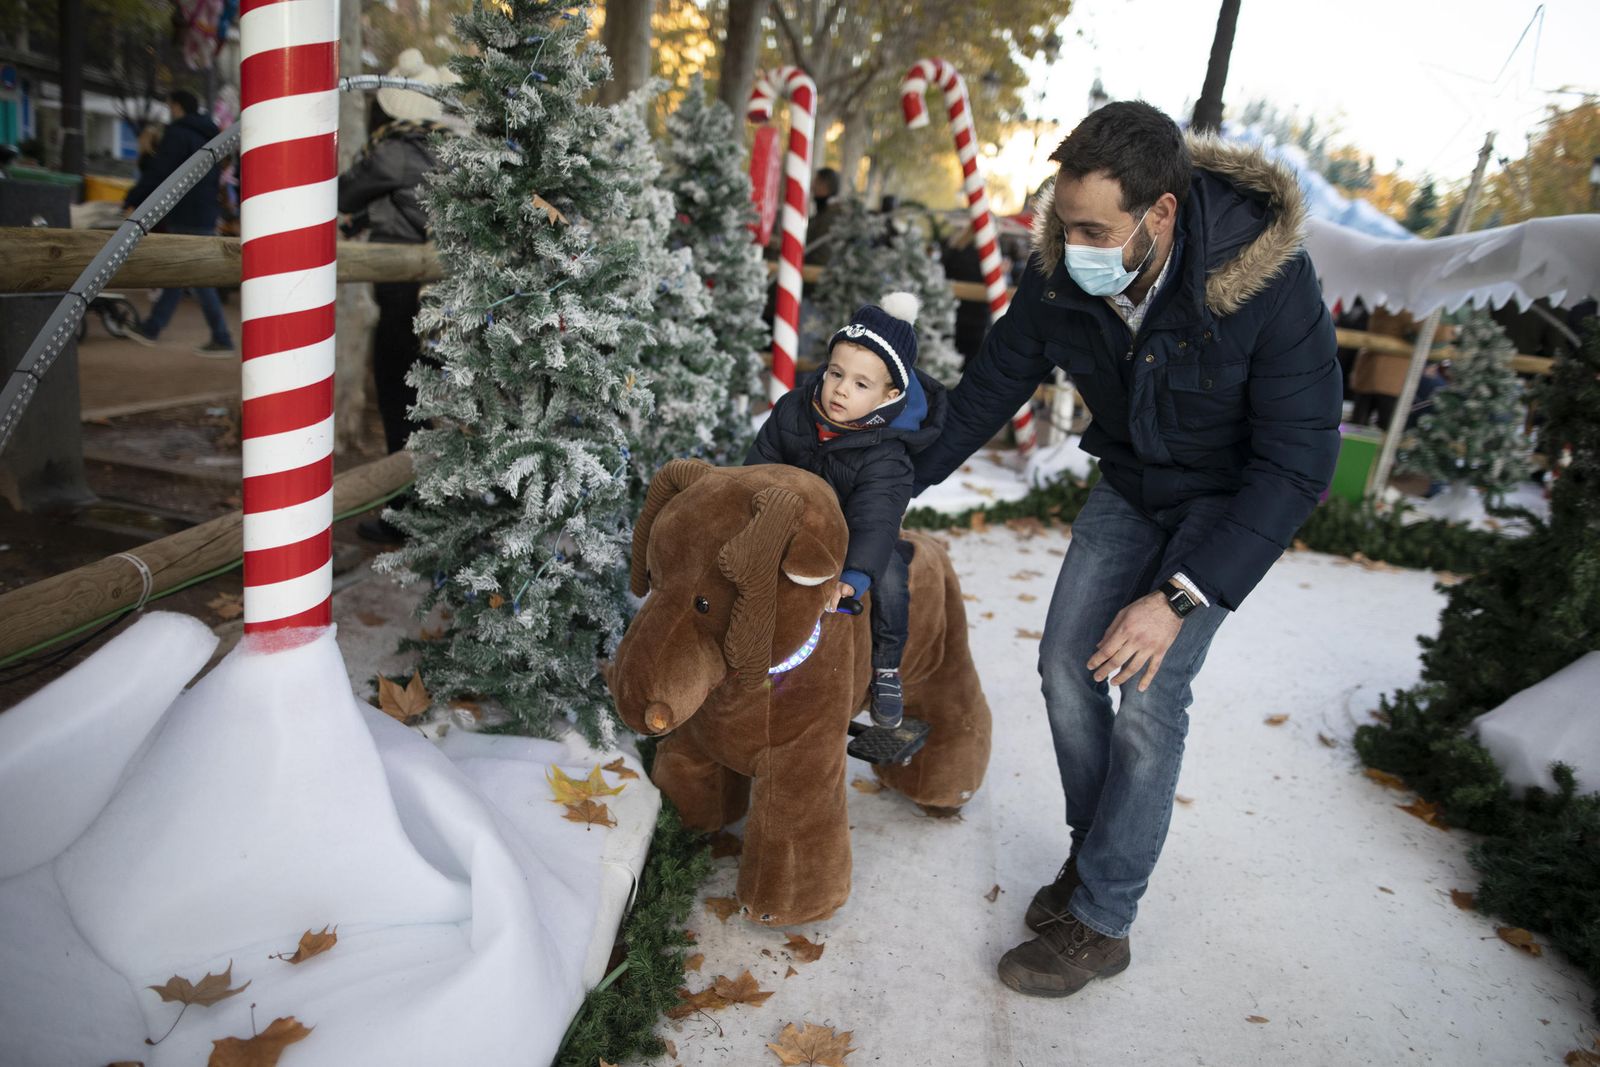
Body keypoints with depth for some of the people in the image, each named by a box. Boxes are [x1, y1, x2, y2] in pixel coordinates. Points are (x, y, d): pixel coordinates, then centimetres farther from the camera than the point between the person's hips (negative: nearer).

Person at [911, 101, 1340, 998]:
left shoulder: (1270, 282, -33)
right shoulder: (1061, 276, -19)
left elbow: (1298, 461, -29)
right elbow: (994, 385, -4)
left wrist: (1180, 598, -34)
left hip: (1237, 497, -5)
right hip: (1131, 482, 5)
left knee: (1149, 695, -13)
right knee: (1066, 663, -1)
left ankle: (1101, 922, 2)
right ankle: (1098, 852, 21)